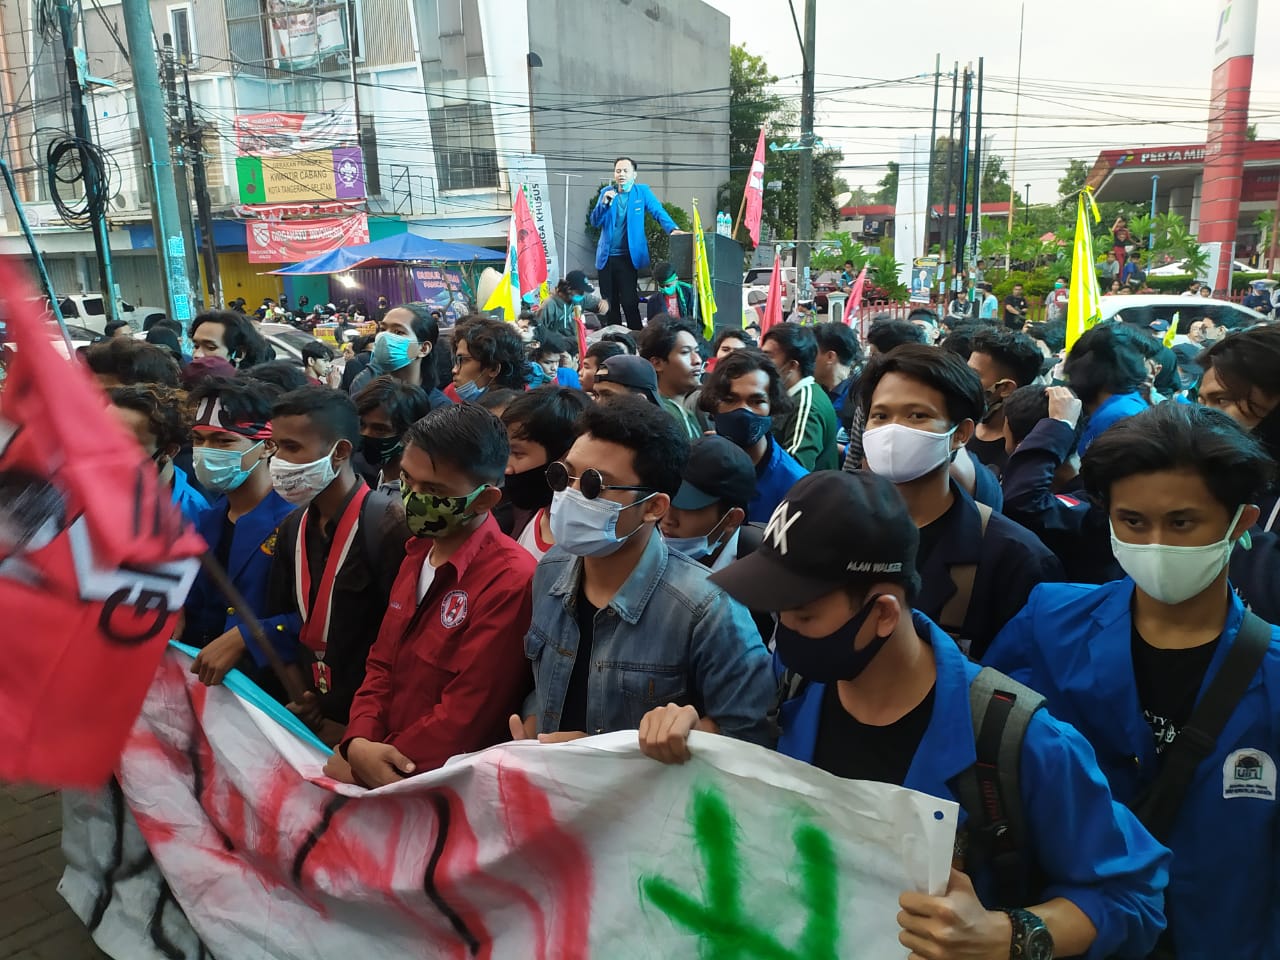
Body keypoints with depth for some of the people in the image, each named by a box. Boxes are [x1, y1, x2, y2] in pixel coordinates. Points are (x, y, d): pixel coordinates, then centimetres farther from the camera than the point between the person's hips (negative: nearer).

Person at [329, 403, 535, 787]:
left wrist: (355, 766, -12)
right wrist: (359, 742, -5)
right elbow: (382, 663, 11)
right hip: (383, 762, 7)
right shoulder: (418, 553, 8)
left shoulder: (510, 583, -20)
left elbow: (463, 720, -18)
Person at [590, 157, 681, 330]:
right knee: (609, 303, 7)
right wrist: (604, 203, -14)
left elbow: (658, 212, -8)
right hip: (606, 257, 3)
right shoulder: (606, 192, 9)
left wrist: (673, 229, -26)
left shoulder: (642, 191, 2)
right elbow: (594, 222, 3)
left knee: (629, 302, -6)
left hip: (629, 257, -3)